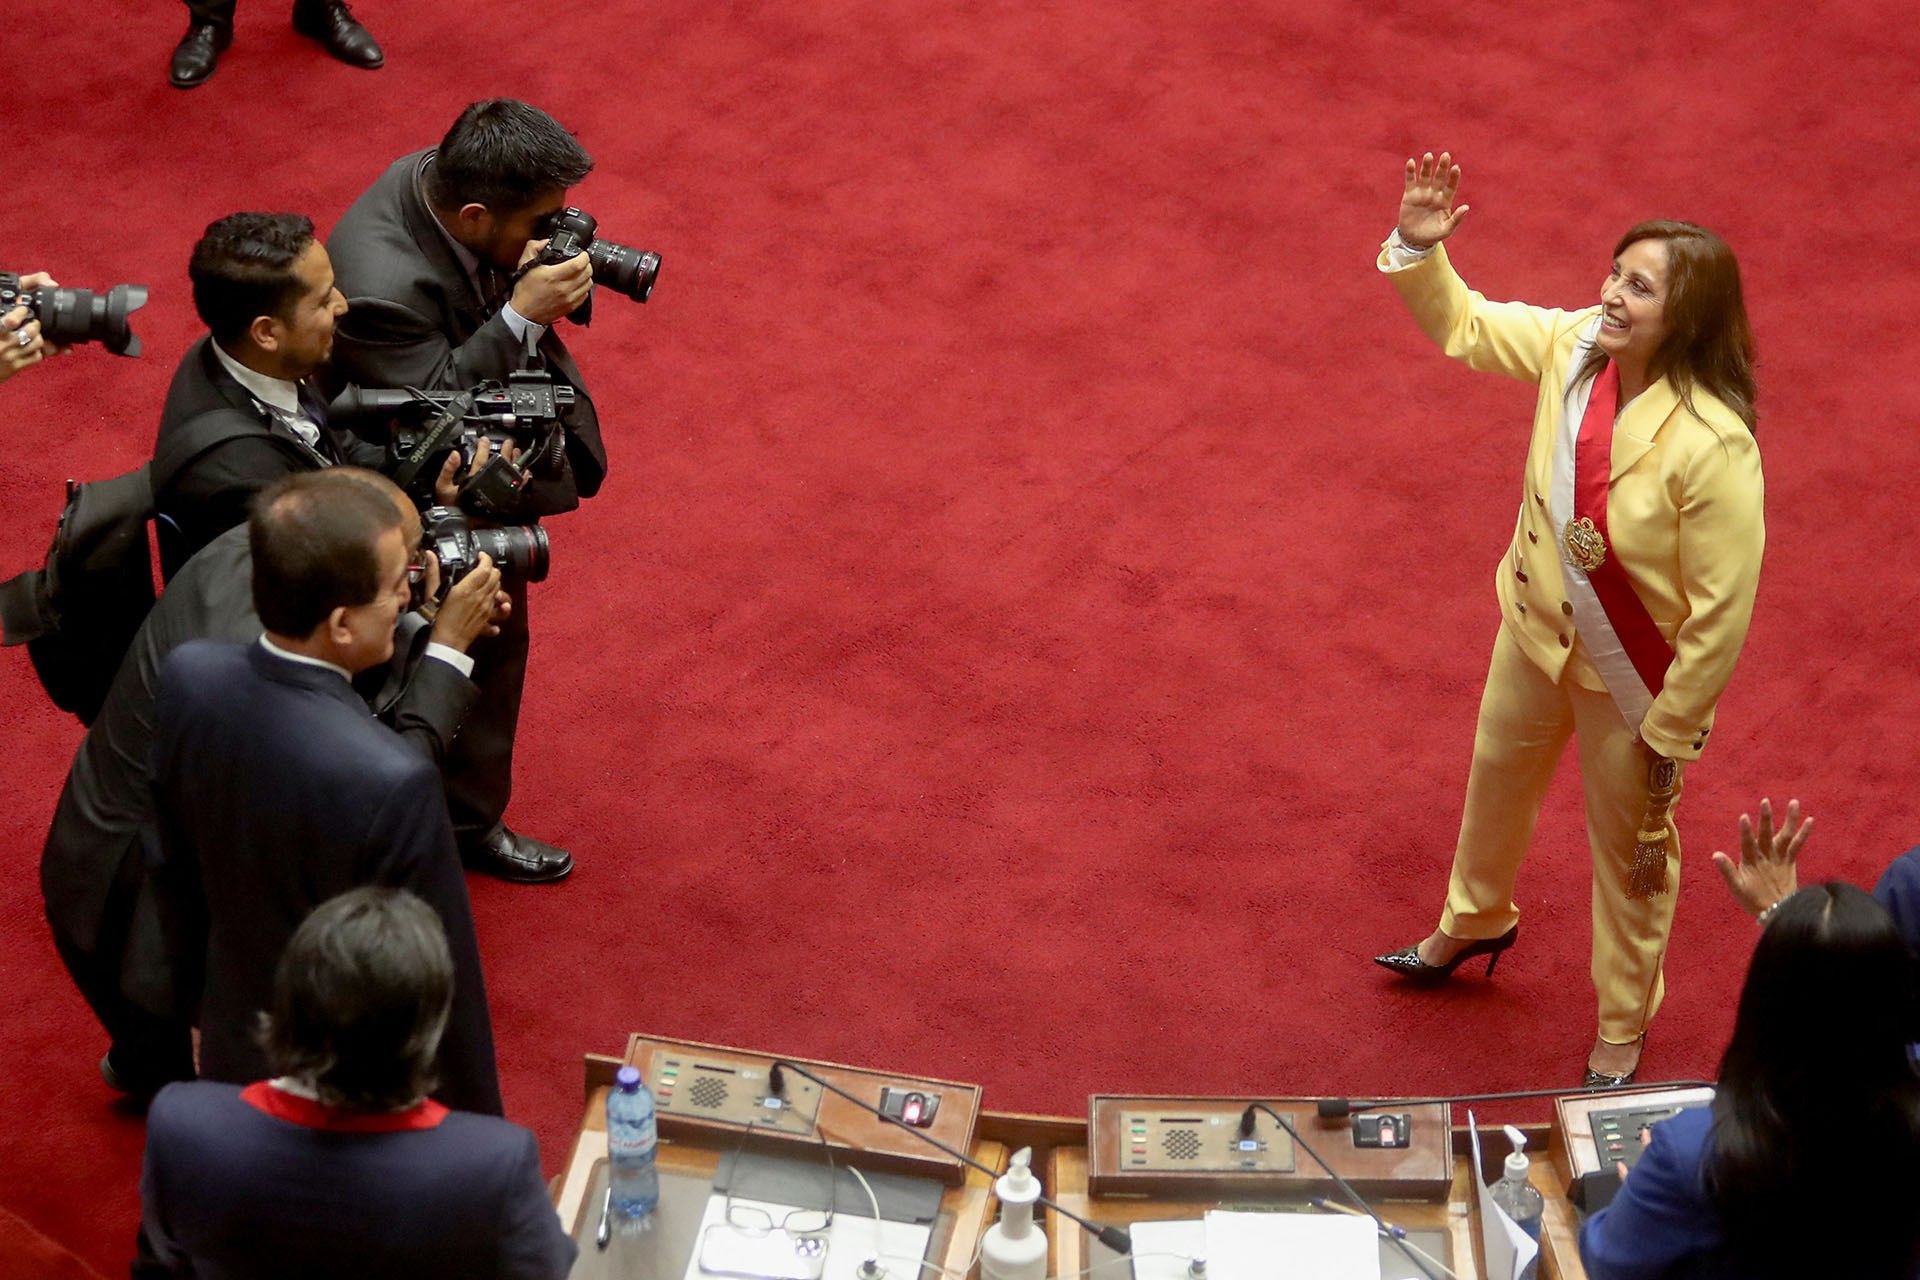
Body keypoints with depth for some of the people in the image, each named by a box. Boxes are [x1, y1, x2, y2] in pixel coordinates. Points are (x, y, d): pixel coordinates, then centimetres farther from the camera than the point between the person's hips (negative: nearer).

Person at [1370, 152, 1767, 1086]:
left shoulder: (1712, 447, -35)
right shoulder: (1575, 345, -17)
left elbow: (1722, 612, -27)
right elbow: (1463, 326, 2)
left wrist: (1670, 734, -19)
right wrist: (1420, 250, -16)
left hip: (1633, 680, -6)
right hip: (1536, 631, 6)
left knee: (1629, 852, 17)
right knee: (1496, 778, 31)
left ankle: (1623, 1027, 42)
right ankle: (1475, 923, 62)